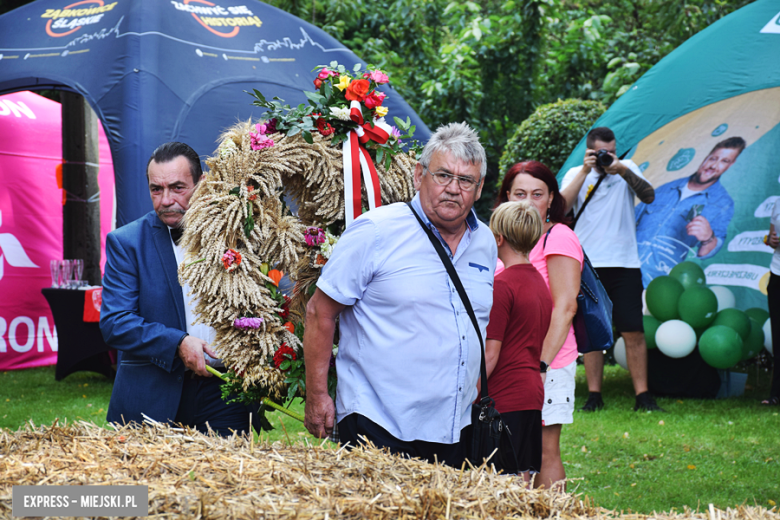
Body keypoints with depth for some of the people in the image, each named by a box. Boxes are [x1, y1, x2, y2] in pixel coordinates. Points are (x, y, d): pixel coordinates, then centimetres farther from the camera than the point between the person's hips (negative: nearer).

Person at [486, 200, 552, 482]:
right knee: (523, 477, 10)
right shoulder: (539, 281, 14)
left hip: (505, 398, -9)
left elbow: (490, 355, -14)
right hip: (533, 393, 9)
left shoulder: (502, 285, -13)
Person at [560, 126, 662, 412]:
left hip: (624, 263, 0)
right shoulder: (575, 174, 8)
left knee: (634, 332, -3)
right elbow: (561, 207, -8)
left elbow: (649, 197, -6)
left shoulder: (627, 168, 9)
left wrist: (623, 171, -18)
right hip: (588, 265, 0)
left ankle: (642, 395, 0)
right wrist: (585, 171, -13)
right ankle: (594, 394, 8)